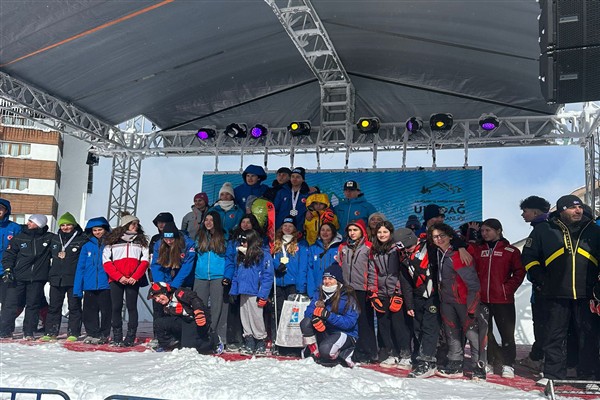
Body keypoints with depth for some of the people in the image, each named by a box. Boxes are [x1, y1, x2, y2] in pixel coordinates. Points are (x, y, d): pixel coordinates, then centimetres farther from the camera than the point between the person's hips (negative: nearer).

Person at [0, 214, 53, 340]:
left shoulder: (49, 238, 4)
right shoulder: (19, 238, 5)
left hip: (37, 279, 0)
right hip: (17, 277, 0)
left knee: (33, 305, 5)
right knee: (11, 304, -2)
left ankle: (29, 332, 13)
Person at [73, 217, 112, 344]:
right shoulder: (87, 246, 8)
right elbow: (80, 267, 7)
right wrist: (77, 288, 2)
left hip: (105, 285, -2)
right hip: (89, 286, 3)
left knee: (105, 310, 3)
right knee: (90, 311, 8)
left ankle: (103, 335, 15)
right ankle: (92, 333, 19)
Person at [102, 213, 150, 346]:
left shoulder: (141, 241, 14)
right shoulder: (113, 241, 9)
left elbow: (144, 261, 6)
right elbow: (106, 262, 2)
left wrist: (135, 277, -9)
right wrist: (119, 277, -11)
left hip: (133, 280, 0)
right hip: (116, 280, 0)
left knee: (132, 307, -2)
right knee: (116, 307, 1)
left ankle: (130, 337, 0)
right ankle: (117, 337, 8)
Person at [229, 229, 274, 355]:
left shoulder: (264, 255, -7)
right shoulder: (241, 255, 17)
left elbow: (267, 276, -12)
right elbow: (236, 274, 19)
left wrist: (263, 295, -18)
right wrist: (233, 291, 10)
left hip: (254, 293, -7)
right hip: (243, 292, 7)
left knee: (256, 318, -2)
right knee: (245, 319, 10)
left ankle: (260, 343, 12)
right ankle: (249, 343, 18)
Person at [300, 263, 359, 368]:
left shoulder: (348, 298, -15)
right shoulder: (319, 294, 1)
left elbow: (349, 322, -22)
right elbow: (308, 311, -6)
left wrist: (328, 315, -32)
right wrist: (315, 316, -31)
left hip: (345, 333, -5)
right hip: (324, 332, 5)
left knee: (325, 350, -34)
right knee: (305, 322, -20)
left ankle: (344, 354, -2)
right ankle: (313, 352, -5)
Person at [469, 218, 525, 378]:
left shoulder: (511, 251, 1)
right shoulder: (476, 249, 10)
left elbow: (519, 272, 1)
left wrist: (508, 288, -7)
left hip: (503, 300, -3)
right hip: (481, 299, 3)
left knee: (507, 333, 1)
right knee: (484, 332, 10)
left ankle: (508, 365, 11)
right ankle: (489, 361, 22)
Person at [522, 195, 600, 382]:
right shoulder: (543, 230, 4)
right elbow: (528, 256, 10)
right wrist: (539, 279, 2)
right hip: (557, 294, -1)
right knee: (555, 335, 4)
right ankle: (553, 375, 12)